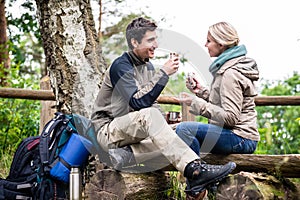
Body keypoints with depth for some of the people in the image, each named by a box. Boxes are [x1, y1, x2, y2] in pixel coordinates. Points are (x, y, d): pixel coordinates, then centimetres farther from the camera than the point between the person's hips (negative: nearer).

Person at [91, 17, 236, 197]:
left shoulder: (147, 66, 12)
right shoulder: (121, 66, -14)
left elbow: (152, 103, 18)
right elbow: (138, 103, -27)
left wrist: (162, 125, -2)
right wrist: (163, 74, -26)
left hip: (133, 131, 8)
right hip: (108, 131, -8)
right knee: (148, 115, -36)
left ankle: (126, 154, -23)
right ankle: (194, 170, -47)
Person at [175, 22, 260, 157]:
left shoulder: (231, 73, -16)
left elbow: (231, 117, -21)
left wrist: (197, 104, -19)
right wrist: (201, 90, 9)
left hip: (240, 139, -11)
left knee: (184, 129, -24)